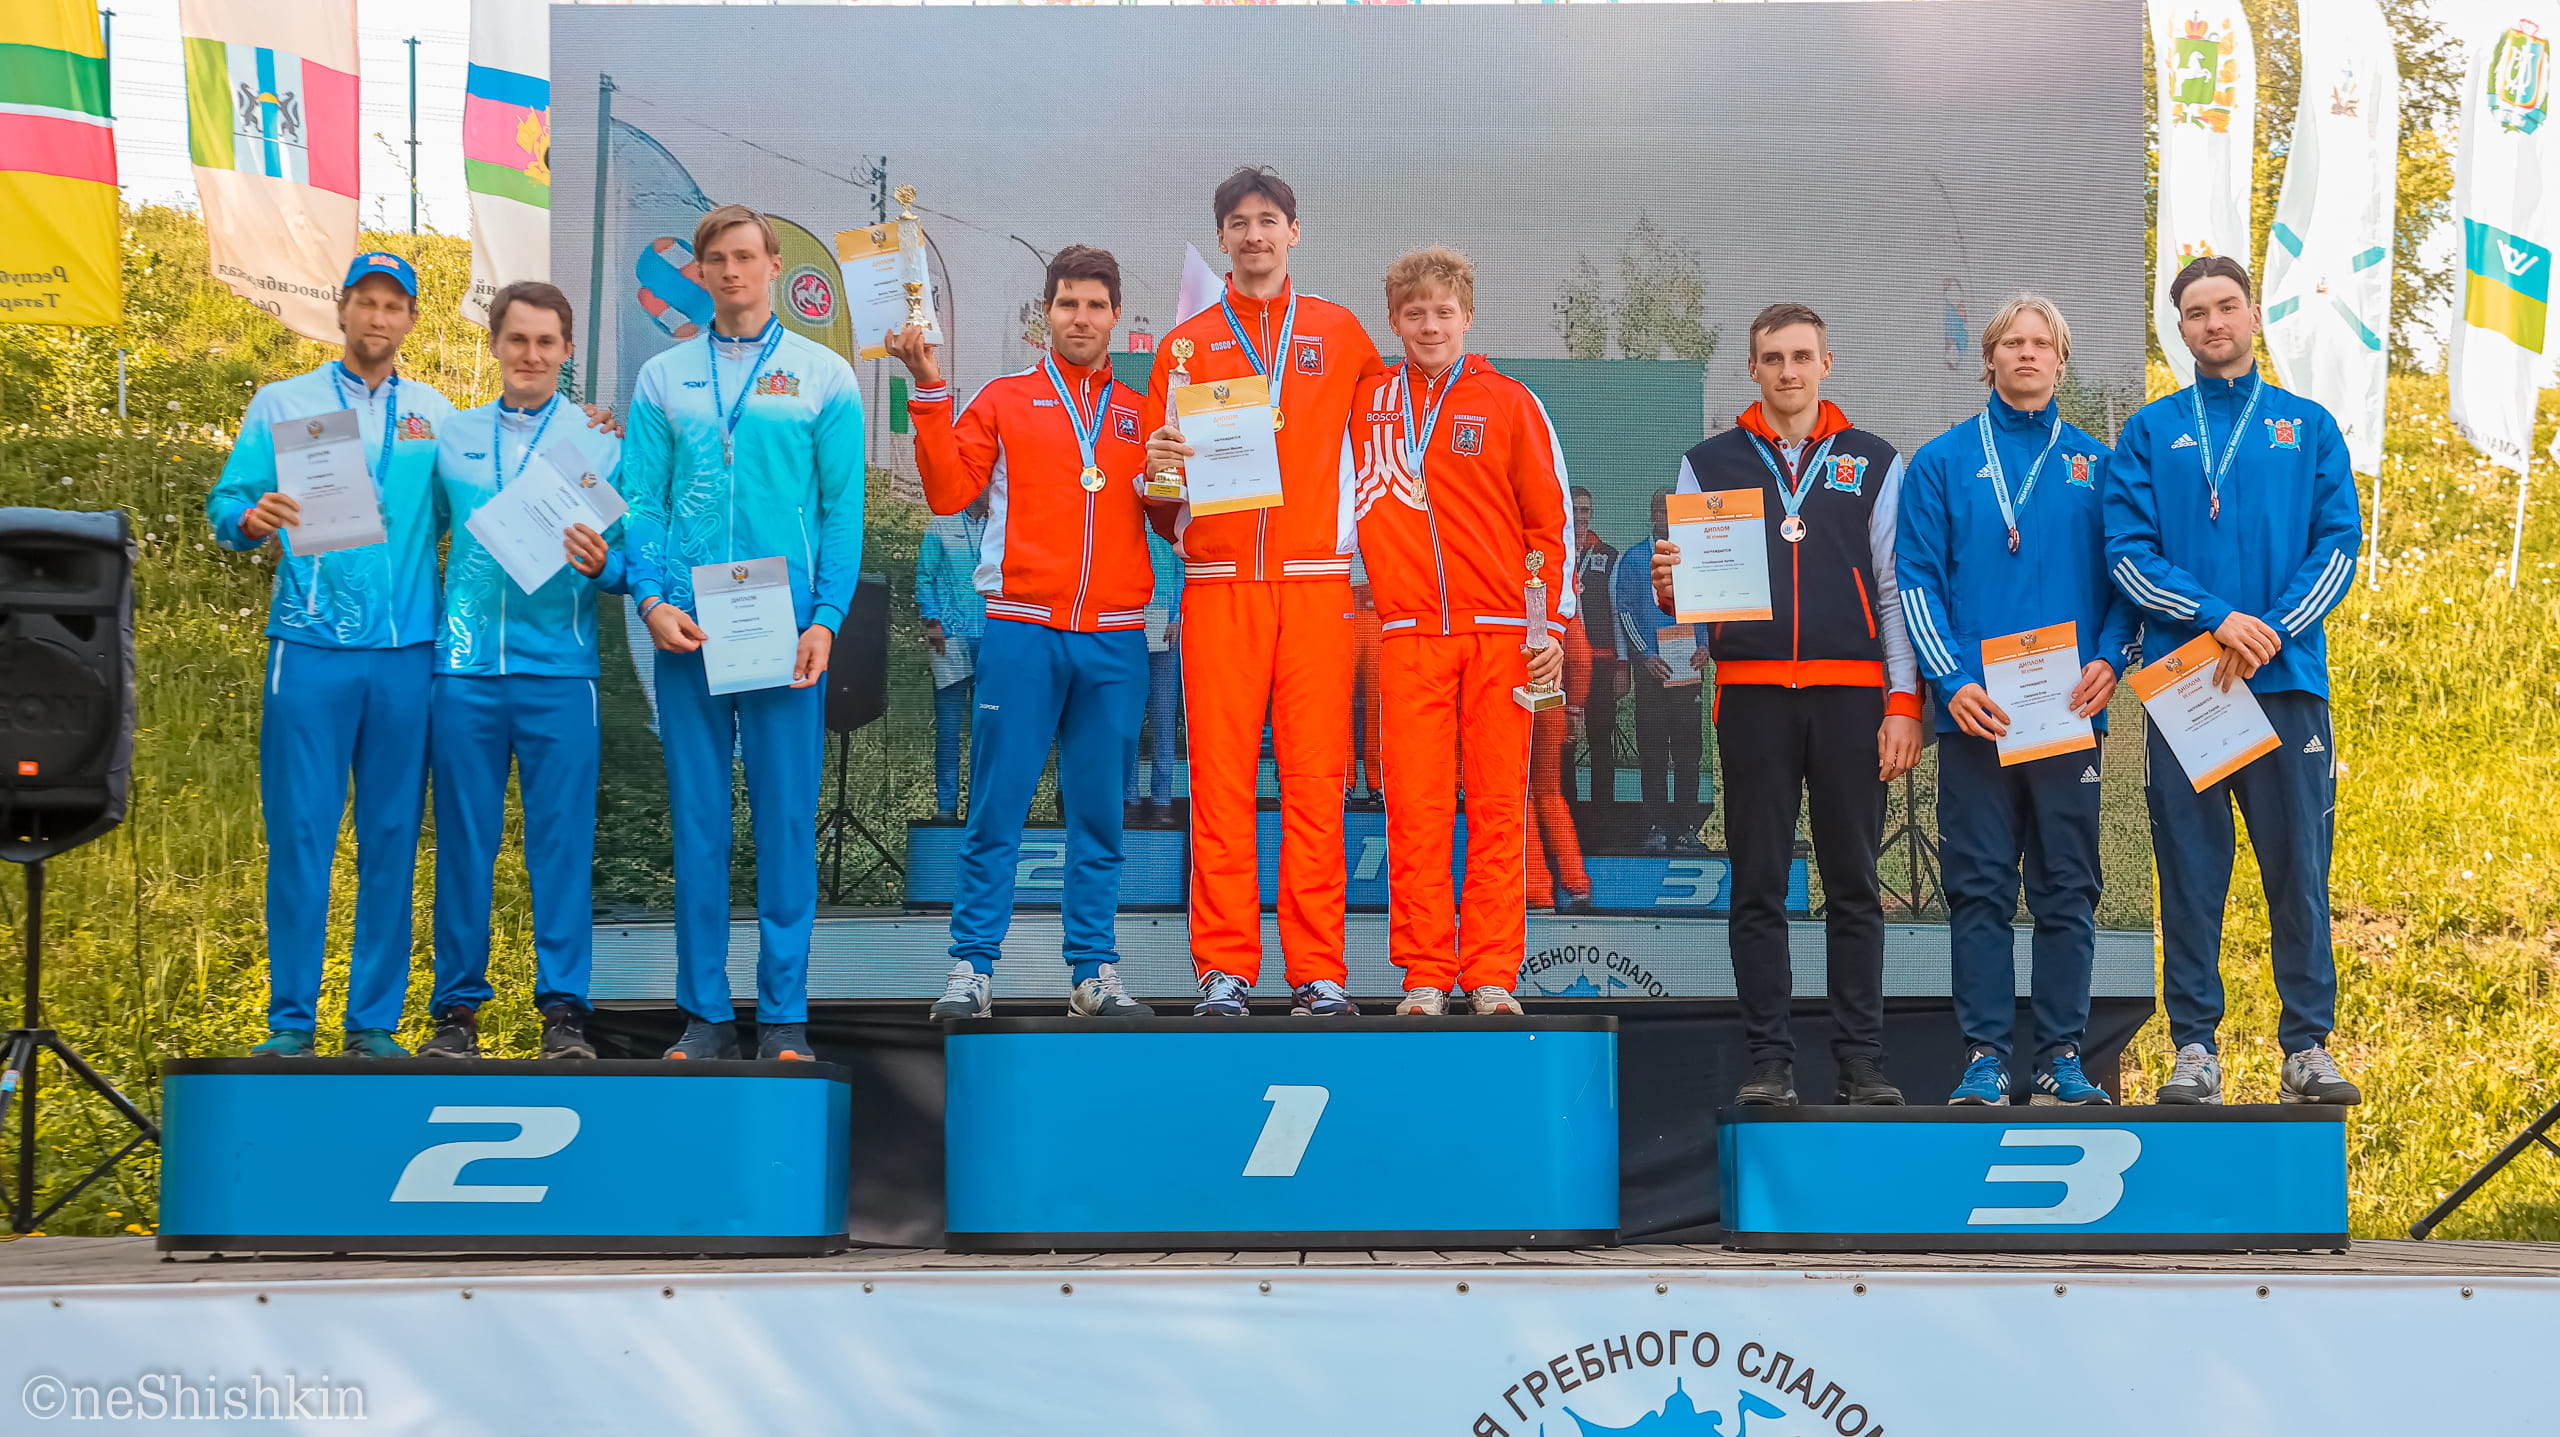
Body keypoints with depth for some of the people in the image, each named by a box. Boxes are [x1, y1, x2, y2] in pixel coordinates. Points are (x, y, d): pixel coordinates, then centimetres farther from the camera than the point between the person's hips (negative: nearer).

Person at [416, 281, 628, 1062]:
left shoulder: (599, 445, 7)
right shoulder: (453, 439, 12)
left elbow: (629, 568, 3)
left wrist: (600, 565, -17)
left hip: (560, 669, -1)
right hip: (465, 667, 1)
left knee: (563, 841, -2)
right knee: (463, 840, 3)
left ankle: (563, 1007, 3)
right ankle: (457, 1005, 9)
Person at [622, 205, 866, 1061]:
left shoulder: (825, 377, 7)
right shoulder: (663, 380, 11)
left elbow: (843, 509, 3)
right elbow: (641, 501, 8)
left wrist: (825, 619, -7)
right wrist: (651, 598, -8)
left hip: (786, 629, -1)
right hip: (687, 630, 2)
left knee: (787, 820, 0)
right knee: (698, 821, 4)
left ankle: (783, 1014, 6)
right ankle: (705, 1012, 10)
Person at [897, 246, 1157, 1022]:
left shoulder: (1141, 414, 16)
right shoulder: (1003, 400, 10)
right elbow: (948, 489, 0)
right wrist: (930, 391, -5)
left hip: (1116, 639, 2)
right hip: (1022, 630, -2)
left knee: (1100, 813, 5)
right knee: (997, 811, -4)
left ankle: (1094, 972, 10)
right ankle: (972, 970, 0)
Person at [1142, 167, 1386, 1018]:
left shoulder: (1340, 334, 14)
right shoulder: (1188, 343, 13)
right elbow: (1162, 491, 14)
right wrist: (1159, 462, -9)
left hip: (1315, 580, 0)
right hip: (1217, 581, 0)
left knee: (1315, 777, -4)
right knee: (1220, 774, -5)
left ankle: (1318, 970, -1)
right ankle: (1224, 969, -1)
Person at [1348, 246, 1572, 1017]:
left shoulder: (1508, 402, 4)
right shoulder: (1368, 405, 9)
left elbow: (1551, 517, 5)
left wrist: (1553, 622, -1)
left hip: (1501, 629, -1)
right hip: (1408, 631, 1)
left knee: (1498, 807, -1)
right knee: (1415, 808, -2)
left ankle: (1492, 974, 3)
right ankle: (1424, 974, 3)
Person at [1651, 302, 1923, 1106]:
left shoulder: (1873, 465, 11)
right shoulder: (1710, 464, 12)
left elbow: (1896, 590, 7)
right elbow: (1688, 586, 10)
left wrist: (1904, 702, -1)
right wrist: (1668, 588, -15)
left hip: (1852, 696, 0)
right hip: (1752, 694, 0)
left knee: (1854, 888, 3)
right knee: (1758, 888, 1)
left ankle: (1862, 1061, 7)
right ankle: (1769, 1062, 5)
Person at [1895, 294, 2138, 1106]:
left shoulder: (2095, 465, 12)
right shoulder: (1941, 463, 8)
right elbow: (1916, 579, 2)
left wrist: (2110, 660, -8)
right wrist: (1951, 680, -10)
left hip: (2071, 707, 1)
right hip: (1976, 708, -1)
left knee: (2067, 887, 3)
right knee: (1980, 886, -1)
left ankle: (2062, 1056, 8)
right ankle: (1985, 1054, 3)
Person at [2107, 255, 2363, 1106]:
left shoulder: (2308, 427, 12)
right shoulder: (2150, 432, 10)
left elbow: (2340, 543, 4)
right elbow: (2128, 552, 1)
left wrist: (2273, 632, -10)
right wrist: (2218, 617, -13)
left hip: (2288, 680, 0)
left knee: (2299, 868, 0)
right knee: (2190, 869, 1)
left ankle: (2309, 1046, 6)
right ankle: (2194, 1048, 7)